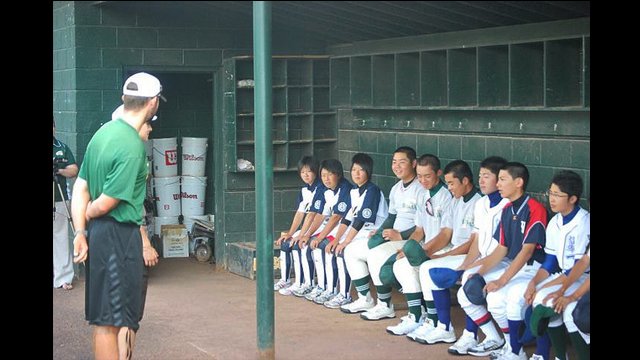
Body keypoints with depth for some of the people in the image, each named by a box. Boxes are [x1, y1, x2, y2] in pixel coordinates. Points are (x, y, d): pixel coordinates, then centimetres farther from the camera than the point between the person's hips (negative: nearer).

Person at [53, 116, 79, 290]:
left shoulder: (63, 148, 11)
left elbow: (73, 170, 7)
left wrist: (59, 169, -12)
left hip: (59, 200, 1)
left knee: (61, 238, 0)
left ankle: (63, 277, 2)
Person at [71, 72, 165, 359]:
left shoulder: (104, 132, 8)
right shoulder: (133, 146, -20)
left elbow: (80, 187, 7)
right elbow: (105, 203, -19)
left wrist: (80, 230, 3)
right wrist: (87, 218, 1)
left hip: (99, 234, 9)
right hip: (119, 235, -9)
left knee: (105, 316, 19)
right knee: (110, 319, -2)